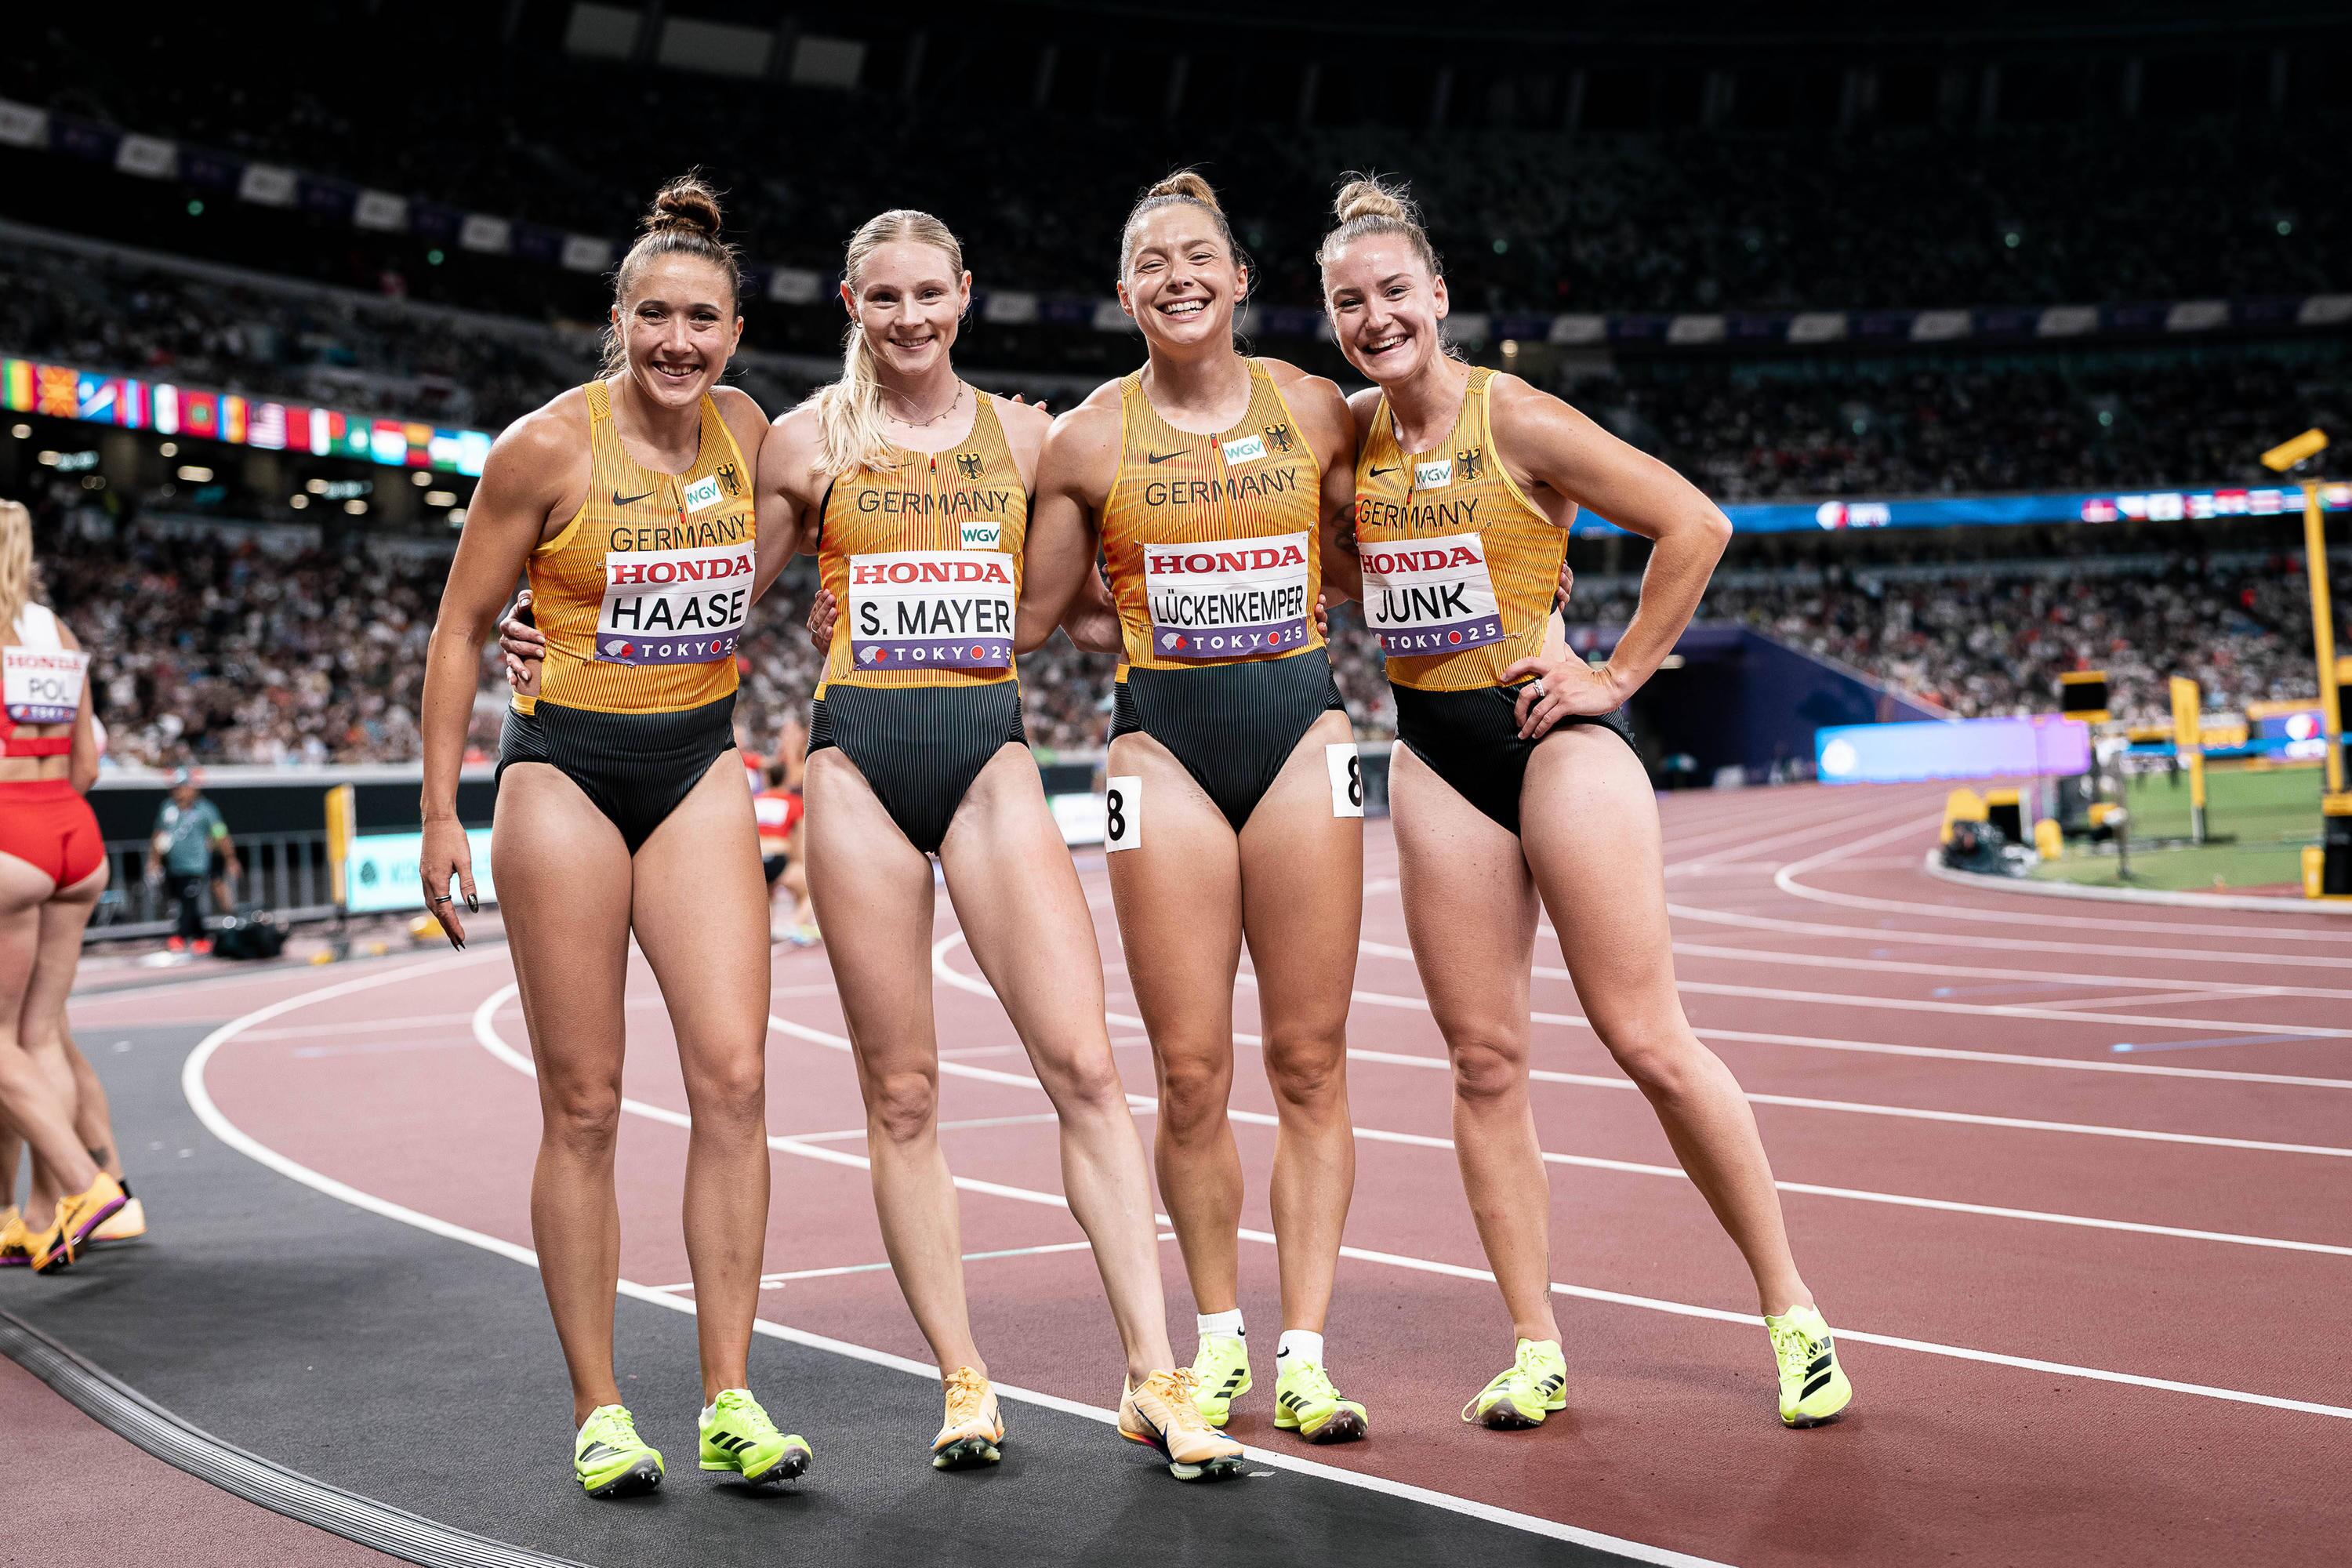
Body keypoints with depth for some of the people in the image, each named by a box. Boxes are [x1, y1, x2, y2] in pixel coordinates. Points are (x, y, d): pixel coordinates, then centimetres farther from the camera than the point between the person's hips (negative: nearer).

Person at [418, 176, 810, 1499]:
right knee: (584, 1107, -1)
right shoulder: (547, 448, -9)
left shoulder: (744, 427, 4)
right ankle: (600, 1412, 8)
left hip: (700, 771, 4)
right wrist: (441, 811, -3)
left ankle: (730, 1400, -2)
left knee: (733, 1077, -8)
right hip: (568, 774, -4)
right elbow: (463, 625, -1)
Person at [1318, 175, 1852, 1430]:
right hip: (1433, 758, 5)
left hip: (1554, 738, -5)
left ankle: (1792, 1312, 7)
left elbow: (1695, 525, -12)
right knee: (1484, 1061, 3)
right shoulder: (1348, 432, 5)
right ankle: (1534, 1350, 10)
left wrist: (1620, 674, -9)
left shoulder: (1513, 419, -11)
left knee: (1650, 1045, -6)